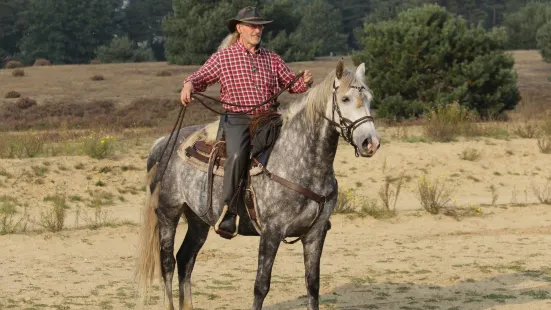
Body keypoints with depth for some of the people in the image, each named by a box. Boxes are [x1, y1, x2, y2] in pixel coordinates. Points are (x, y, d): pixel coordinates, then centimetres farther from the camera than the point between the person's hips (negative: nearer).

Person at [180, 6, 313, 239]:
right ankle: (227, 213, -28)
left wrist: (305, 81, -4)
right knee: (237, 155, -33)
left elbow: (291, 84, 18)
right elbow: (202, 77, 5)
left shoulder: (272, 59, 17)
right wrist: (189, 85, -17)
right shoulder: (224, 56, 7)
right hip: (237, 119, -4)